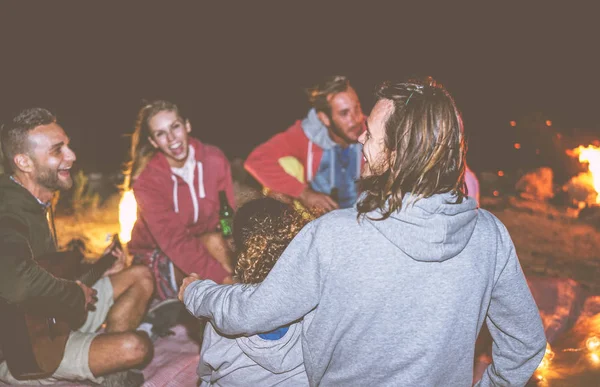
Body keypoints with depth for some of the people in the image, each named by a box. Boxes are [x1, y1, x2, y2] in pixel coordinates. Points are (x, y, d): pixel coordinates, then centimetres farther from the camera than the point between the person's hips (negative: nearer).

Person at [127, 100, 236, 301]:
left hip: (202, 245, 4)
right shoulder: (147, 179, -20)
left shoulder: (214, 159, -11)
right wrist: (223, 277, -41)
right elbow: (173, 240, -30)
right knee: (214, 242, -31)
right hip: (158, 257, -4)